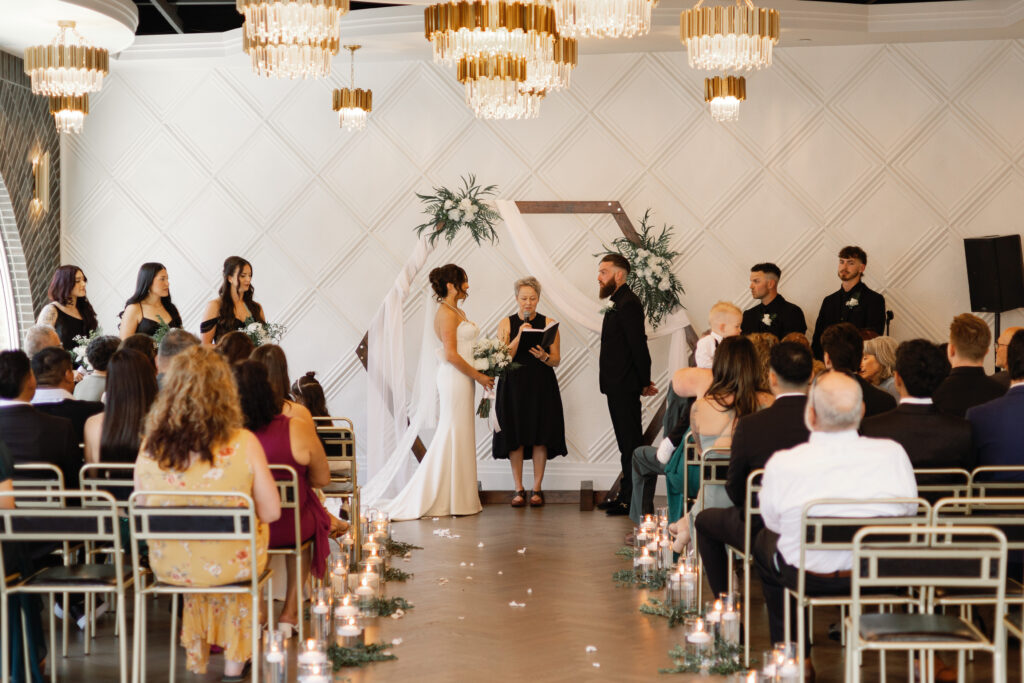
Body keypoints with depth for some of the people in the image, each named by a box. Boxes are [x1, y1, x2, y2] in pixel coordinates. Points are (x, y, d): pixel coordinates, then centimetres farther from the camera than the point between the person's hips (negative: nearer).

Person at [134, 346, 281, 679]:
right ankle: (234, 660, 40)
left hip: (169, 566, 2)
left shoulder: (150, 446, -13)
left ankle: (199, 651, 44)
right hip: (230, 565, -2)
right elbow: (271, 512, -12)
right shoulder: (243, 444, -20)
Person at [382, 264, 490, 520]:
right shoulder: (446, 313, -13)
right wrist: (478, 376, -13)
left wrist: (480, 372, 7)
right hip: (455, 378, -10)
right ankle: (448, 499, 1)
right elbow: (451, 355, -19)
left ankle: (456, 497, 15)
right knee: (453, 435, -5)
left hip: (463, 377, 10)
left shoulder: (458, 312, 17)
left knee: (460, 437, 11)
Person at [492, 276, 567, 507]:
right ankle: (518, 489, 7)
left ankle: (537, 489, 7)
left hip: (541, 387, 0)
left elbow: (556, 360, 2)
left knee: (540, 438, -1)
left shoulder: (549, 324, 4)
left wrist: (543, 356, -19)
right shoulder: (506, 323, 4)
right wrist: (519, 336, -15)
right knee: (515, 438, 0)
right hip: (513, 386, 0)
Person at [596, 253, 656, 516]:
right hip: (618, 386, 10)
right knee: (628, 442, 14)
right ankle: (626, 495, 21)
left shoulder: (627, 304, -15)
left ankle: (630, 499, -3)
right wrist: (643, 381, 14)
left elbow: (638, 346, -18)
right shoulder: (618, 303, 16)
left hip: (624, 386, -10)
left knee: (630, 443, -6)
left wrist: (644, 382, -15)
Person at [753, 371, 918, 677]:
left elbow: (772, 521, -3)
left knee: (764, 541, 31)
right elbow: (909, 510, 0)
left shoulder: (782, 464, -22)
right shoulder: (893, 454, -18)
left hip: (807, 577, -1)